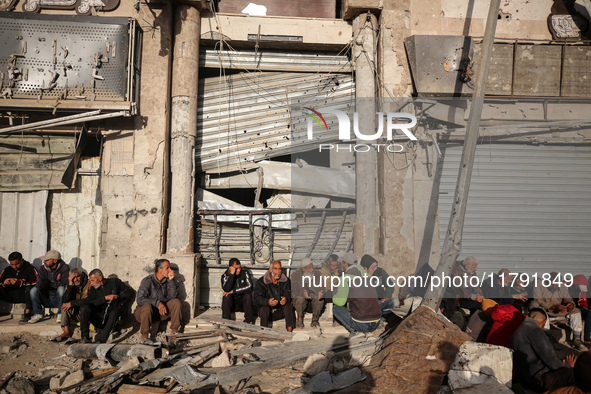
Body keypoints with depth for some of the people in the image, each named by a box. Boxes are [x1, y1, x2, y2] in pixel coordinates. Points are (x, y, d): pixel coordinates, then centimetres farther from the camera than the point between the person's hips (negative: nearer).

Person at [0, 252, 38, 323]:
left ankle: (27, 314, -34)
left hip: (24, 295, -4)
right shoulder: (7, 270, 9)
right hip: (11, 295, 4)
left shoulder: (30, 269, -7)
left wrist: (20, 284, -31)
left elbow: (37, 283, -19)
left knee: (30, 289, -35)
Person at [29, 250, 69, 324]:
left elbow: (65, 283, -22)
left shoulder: (64, 268, -10)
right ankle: (38, 314, -5)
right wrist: (40, 284, -38)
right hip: (47, 300, 3)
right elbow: (38, 284, -12)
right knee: (34, 290, -20)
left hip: (59, 299, -3)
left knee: (61, 289, -34)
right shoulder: (42, 269, 0)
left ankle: (61, 314, -17)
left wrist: (50, 283, -36)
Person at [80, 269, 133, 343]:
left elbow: (129, 293, 13)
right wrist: (105, 298, -12)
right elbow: (89, 303, -5)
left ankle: (100, 339, -41)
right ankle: (85, 338, -24)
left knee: (114, 312, -37)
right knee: (84, 307, -22)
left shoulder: (114, 282, 8)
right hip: (98, 319, 3)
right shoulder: (93, 289, 13)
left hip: (110, 317, -3)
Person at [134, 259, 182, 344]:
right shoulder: (148, 281, -15)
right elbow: (140, 300, -23)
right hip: (142, 311, -5)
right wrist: (157, 303, -32)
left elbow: (173, 297, -11)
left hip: (160, 311, 5)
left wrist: (171, 280, -18)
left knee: (176, 302, -14)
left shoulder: (167, 281, 0)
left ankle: (174, 331, -13)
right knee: (147, 306, -38)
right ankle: (144, 336, -30)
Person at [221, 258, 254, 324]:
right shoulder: (225, 276, -6)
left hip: (243, 301, 0)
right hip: (231, 302, 0)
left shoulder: (245, 273, -5)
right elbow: (226, 289, -25)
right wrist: (232, 274, -28)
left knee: (248, 295, -30)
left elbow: (249, 287, -20)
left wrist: (233, 291, -21)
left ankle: (249, 320, -24)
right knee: (226, 296, -29)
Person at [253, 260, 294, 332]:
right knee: (264, 308, -32)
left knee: (288, 305, -27)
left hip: (280, 312, 1)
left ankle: (289, 330, -30)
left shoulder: (286, 281, 1)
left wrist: (286, 298, -38)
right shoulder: (261, 282, -7)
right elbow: (257, 299, -18)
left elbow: (288, 294, -11)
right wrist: (268, 302, -41)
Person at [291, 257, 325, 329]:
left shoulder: (317, 273, -3)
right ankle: (300, 319, -11)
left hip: (315, 297, 1)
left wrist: (321, 293, -41)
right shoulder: (295, 274, -7)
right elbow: (295, 288, -22)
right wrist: (303, 293, -46)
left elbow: (321, 287, -14)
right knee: (300, 298, -35)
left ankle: (315, 320, -9)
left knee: (320, 300, -32)